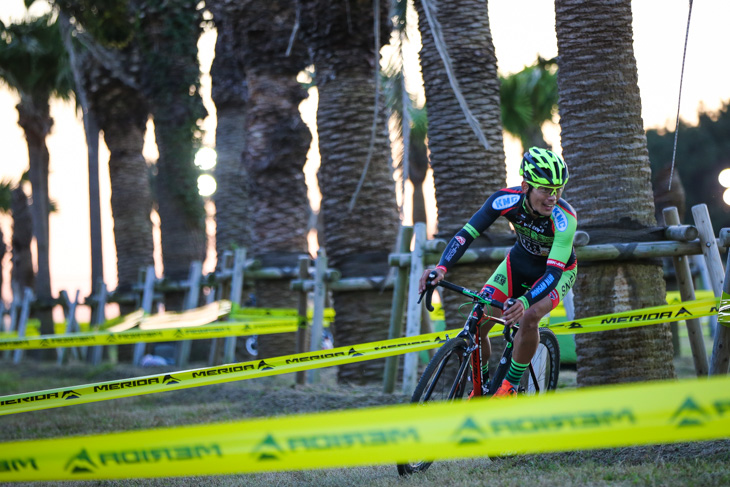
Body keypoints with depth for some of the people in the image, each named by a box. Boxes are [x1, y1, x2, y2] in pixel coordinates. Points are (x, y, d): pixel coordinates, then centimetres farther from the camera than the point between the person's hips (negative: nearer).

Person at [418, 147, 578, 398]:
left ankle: (511, 385, -12)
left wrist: (525, 302, -61)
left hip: (558, 270, -3)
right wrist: (441, 268, -47)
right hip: (519, 263, 3)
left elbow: (553, 272, -43)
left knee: (529, 318, -33)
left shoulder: (564, 218, -37)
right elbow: (467, 234, -29)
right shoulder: (507, 199, -29)